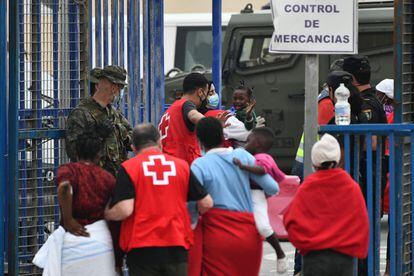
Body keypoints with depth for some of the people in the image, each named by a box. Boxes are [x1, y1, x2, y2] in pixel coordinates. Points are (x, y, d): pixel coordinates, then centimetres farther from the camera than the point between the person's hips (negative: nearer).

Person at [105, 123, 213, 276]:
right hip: (177, 246, 2)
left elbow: (125, 210, -12)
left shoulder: (128, 168, -3)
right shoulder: (181, 165, 6)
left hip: (142, 248, -2)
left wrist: (105, 214, 8)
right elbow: (207, 203, 8)